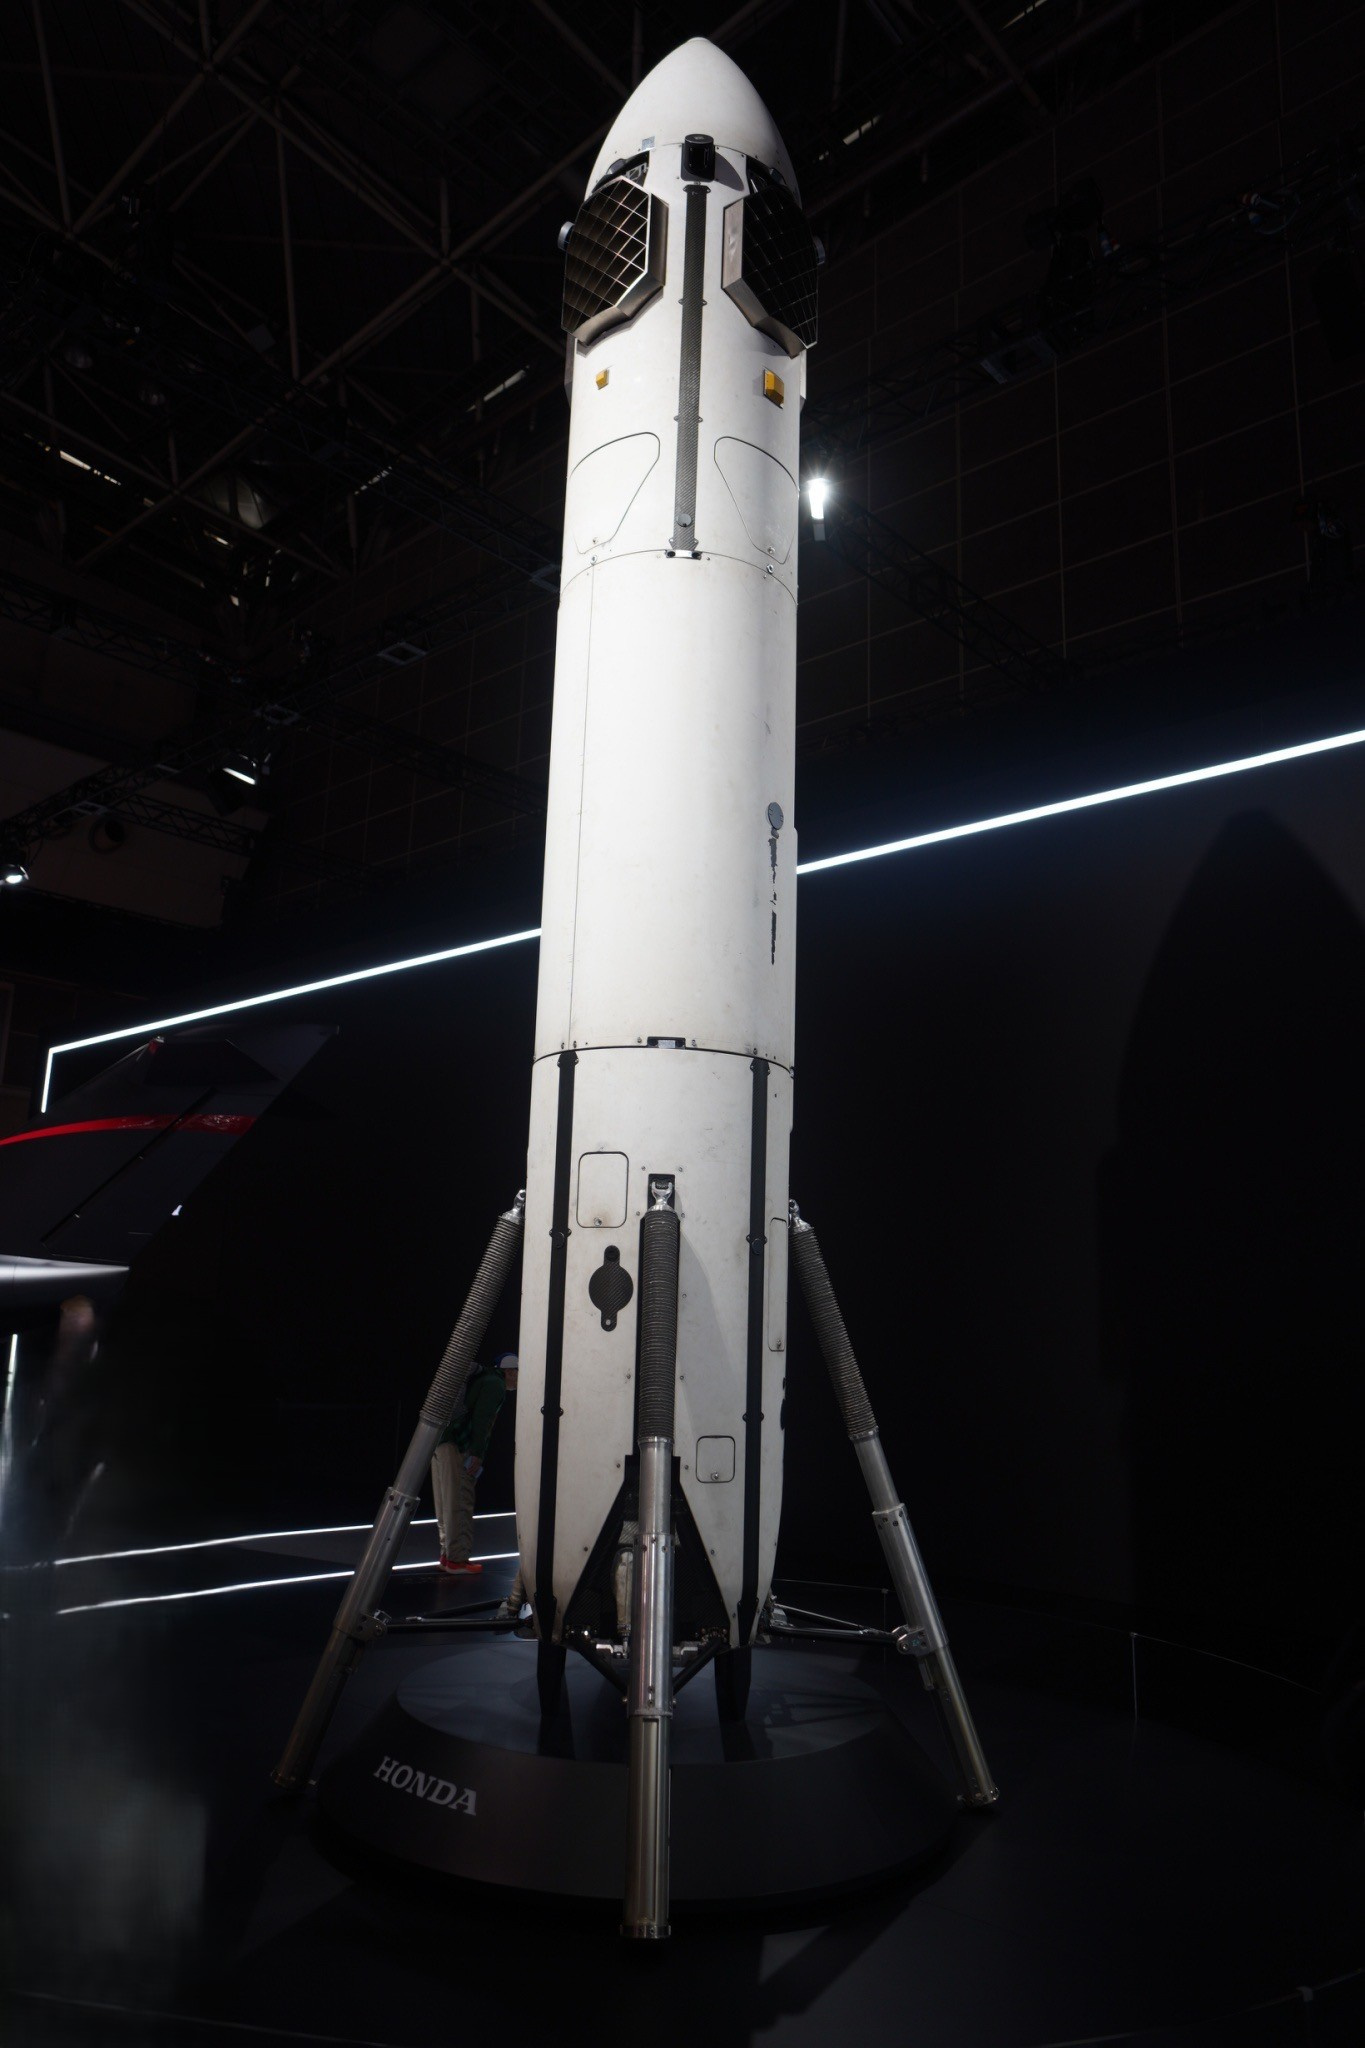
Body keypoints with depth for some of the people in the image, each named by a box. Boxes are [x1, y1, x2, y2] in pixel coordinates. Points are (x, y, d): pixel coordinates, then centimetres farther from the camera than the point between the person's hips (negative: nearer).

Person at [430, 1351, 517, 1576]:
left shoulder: (483, 1379, 26)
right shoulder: (495, 1384, -4)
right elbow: (481, 1419, -16)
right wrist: (477, 1454, -18)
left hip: (442, 1443, 10)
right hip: (457, 1447, -10)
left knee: (447, 1503, 13)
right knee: (459, 1503, -6)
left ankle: (448, 1555, 19)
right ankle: (457, 1559, -4)